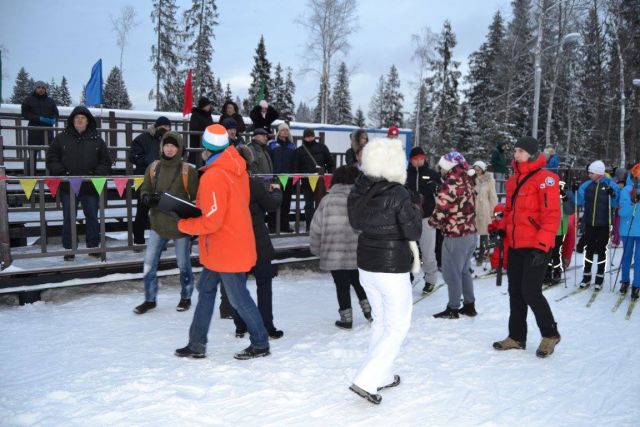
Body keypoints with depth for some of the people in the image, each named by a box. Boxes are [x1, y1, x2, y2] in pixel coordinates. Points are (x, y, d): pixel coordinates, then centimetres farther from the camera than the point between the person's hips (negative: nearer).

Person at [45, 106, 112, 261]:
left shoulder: (96, 139, 7)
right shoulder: (62, 138, 5)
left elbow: (105, 161, 7)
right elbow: (51, 158, 5)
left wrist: (97, 174, -7)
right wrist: (61, 173, -7)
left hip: (90, 186, 0)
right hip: (68, 186, 0)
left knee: (92, 217, 8)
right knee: (68, 218, 5)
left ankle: (93, 247, 19)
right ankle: (69, 249, 13)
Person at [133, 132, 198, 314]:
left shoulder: (187, 170, -9)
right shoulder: (153, 167, 2)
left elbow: (196, 198, -5)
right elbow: (144, 190, 11)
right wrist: (148, 198, -13)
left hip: (181, 225, -4)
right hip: (158, 224, 4)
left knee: (183, 265, 10)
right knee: (149, 263, 6)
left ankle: (186, 297, 31)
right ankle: (150, 299, 23)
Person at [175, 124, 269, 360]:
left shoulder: (213, 177, -23)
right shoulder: (236, 168, 5)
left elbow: (211, 222, -24)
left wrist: (183, 225, -7)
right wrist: (197, 209, 8)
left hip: (227, 250, -9)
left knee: (239, 298, 4)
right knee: (205, 289, 16)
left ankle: (260, 344, 20)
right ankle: (197, 344, 24)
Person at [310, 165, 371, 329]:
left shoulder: (328, 200, -8)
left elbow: (316, 228, -5)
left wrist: (316, 248, 9)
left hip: (335, 254, -2)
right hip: (359, 254, 2)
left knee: (342, 286, 10)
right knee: (358, 282, 23)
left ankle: (346, 319, 15)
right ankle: (369, 310, 29)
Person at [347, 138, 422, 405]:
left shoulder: (360, 190, -3)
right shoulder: (398, 194, -20)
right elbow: (413, 231, -14)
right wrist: (414, 210, 3)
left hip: (366, 265, 6)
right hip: (392, 269, -6)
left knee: (380, 321, 22)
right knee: (397, 326, 7)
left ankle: (382, 376, 32)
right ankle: (366, 380, -1)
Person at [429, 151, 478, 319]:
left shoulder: (449, 184, -18)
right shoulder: (466, 180, 8)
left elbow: (440, 211, -17)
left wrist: (433, 222, 4)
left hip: (455, 235, -8)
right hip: (470, 232, 8)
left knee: (452, 273, 3)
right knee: (465, 270, 19)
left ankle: (453, 309, 12)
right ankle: (469, 305, 26)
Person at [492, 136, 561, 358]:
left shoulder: (545, 178, -11)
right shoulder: (514, 180, 13)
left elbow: (552, 215, -16)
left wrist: (542, 246, -21)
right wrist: (502, 229, 11)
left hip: (536, 247, -8)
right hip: (516, 245, 8)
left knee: (531, 292, -6)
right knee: (516, 292, 12)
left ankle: (550, 334, 16)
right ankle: (517, 337, 24)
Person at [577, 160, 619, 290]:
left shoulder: (610, 185, -8)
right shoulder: (586, 185, 0)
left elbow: (614, 204, -7)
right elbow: (580, 202, 6)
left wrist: (612, 195, -26)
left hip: (603, 224, -3)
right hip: (589, 223, 3)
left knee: (601, 250, 6)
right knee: (589, 249, 10)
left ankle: (599, 278, 15)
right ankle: (586, 277, 20)